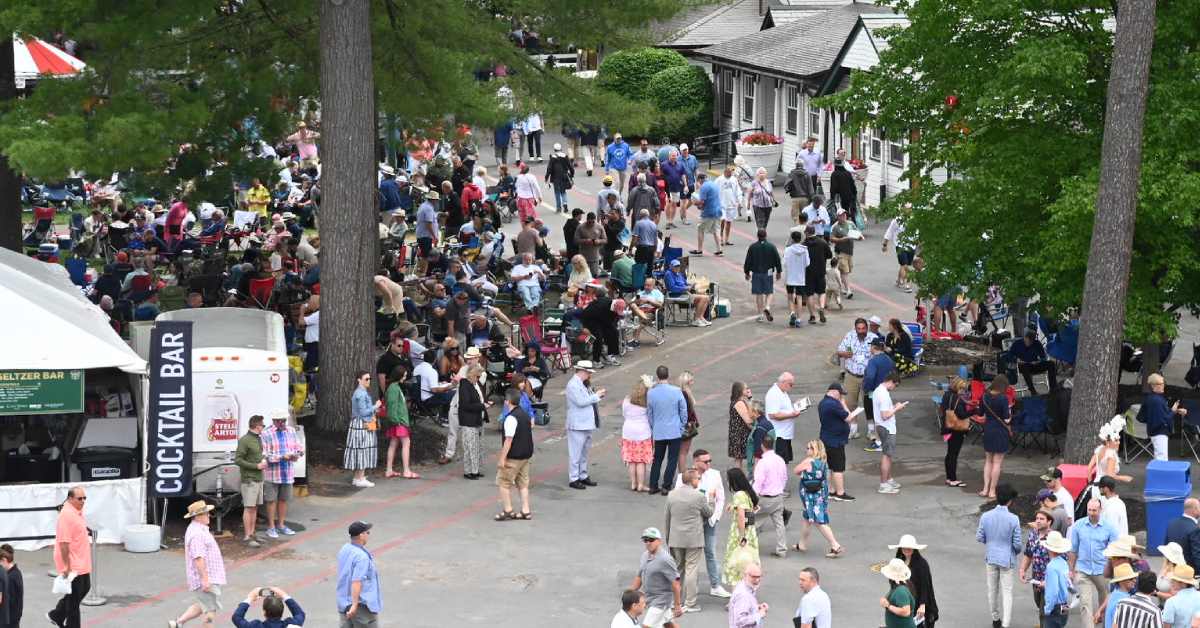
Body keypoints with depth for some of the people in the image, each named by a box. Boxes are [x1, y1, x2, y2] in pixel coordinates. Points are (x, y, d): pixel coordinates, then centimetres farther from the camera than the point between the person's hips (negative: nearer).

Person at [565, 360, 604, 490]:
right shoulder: (573, 385, -15)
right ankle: (574, 479, 2)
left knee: (584, 451, 17)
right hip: (578, 425, -10)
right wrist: (596, 396, -16)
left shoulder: (584, 384, 15)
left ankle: (583, 475, 26)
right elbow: (581, 402, -24)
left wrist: (597, 395, 5)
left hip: (587, 424, 10)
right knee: (576, 453, -3)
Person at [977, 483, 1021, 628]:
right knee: (1007, 592, 4)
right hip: (1007, 559, -3)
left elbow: (979, 537, -2)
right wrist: (1016, 551, 10)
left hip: (991, 557, 3)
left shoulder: (985, 516, -11)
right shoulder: (1013, 519, -19)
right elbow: (1017, 543, -13)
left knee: (992, 589, 19)